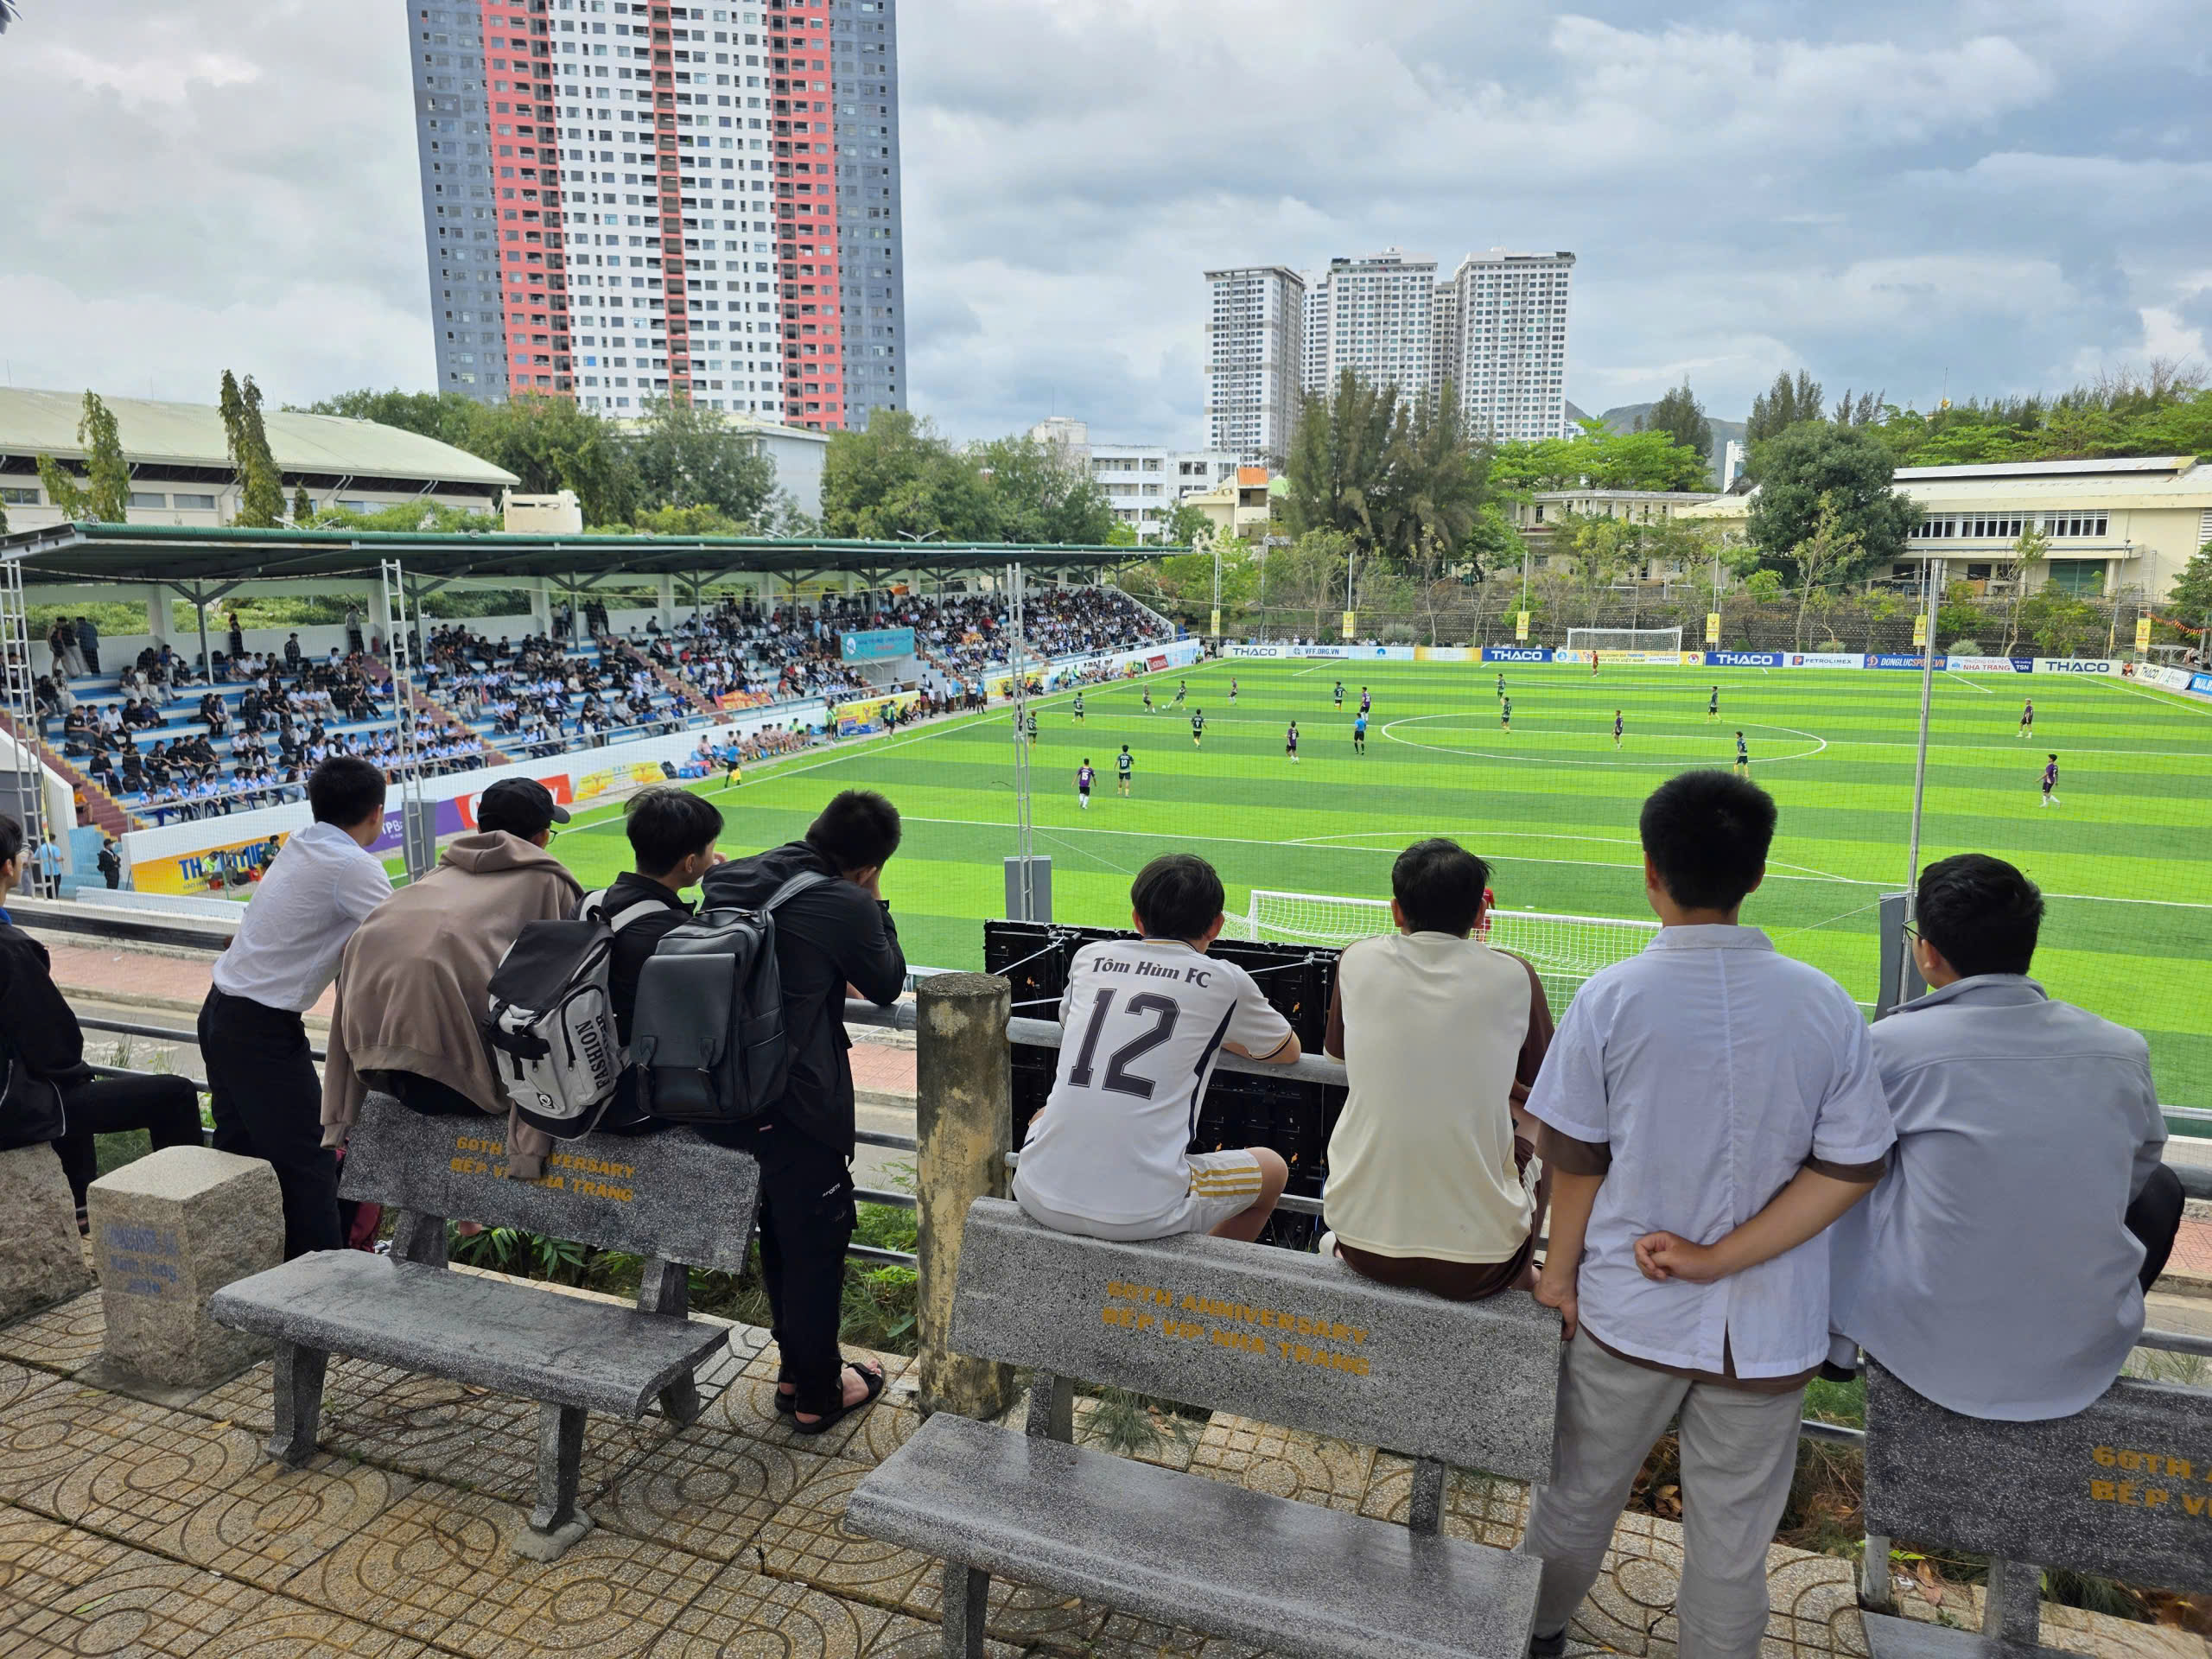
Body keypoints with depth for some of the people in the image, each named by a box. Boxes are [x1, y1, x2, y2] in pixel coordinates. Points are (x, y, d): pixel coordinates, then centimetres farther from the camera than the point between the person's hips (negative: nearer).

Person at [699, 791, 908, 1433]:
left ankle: (797, 1369, 38)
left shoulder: (739, 880, 5)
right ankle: (817, 1395, 24)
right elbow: (887, 984, 0)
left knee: (779, 1235, 23)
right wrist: (875, 905, 7)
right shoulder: (846, 904, -16)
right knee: (817, 1241, 10)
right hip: (796, 1103, -7)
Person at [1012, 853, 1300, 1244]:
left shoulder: (1090, 957, 11)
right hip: (1144, 1212, -3)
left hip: (1039, 1194, 4)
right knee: (1272, 1168, 23)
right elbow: (1289, 1051, 22)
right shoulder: (1224, 981, 2)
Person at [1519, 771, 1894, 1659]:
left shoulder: (1612, 998, -13)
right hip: (1768, 1323, 1)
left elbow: (1575, 1157, -7)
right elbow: (1853, 1167, -7)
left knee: (1579, 1492, 21)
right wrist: (1721, 1257, -10)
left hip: (1629, 1309, 0)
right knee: (1733, 1536, 15)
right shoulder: (1825, 1004, -7)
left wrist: (1561, 1268, 6)